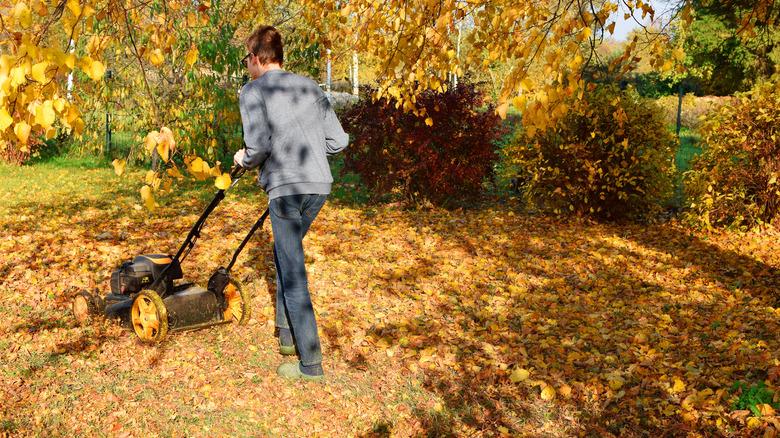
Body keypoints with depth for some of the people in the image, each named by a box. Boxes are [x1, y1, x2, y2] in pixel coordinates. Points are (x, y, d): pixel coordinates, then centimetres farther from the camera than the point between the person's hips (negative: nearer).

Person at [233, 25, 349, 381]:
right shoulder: (310, 87, 17)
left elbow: (259, 146, -14)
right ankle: (288, 335, 30)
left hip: (286, 188, -6)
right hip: (320, 185, 7)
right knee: (285, 253, 25)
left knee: (293, 274, 0)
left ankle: (310, 364, 4)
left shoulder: (252, 92, 0)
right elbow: (338, 141, 13)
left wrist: (244, 161, 7)